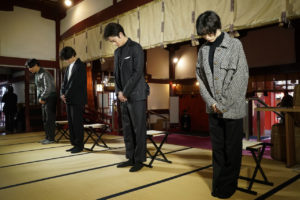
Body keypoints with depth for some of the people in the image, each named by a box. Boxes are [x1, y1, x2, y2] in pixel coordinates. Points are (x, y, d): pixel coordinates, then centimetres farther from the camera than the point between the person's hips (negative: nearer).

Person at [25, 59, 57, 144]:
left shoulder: (44, 74, -14)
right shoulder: (36, 75, 15)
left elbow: (48, 88, -20)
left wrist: (42, 98, -14)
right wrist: (39, 98, 8)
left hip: (50, 98, -9)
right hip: (44, 99, 9)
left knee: (50, 119, -7)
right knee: (45, 119, 11)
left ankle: (51, 138, -2)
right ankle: (47, 137, 18)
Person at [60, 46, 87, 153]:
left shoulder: (80, 65, -8)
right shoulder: (69, 67, 18)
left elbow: (76, 83, -15)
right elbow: (65, 81, 15)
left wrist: (67, 95, -13)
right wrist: (62, 93, -1)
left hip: (77, 100, -8)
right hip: (69, 100, 8)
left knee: (77, 123, -4)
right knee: (71, 123, 10)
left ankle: (79, 146, 5)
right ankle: (74, 144, 18)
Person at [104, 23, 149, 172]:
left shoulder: (135, 48, -6)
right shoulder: (117, 52, 16)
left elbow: (137, 73, -14)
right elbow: (116, 74, 17)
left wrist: (125, 92, -12)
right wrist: (119, 92, 0)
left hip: (136, 95, -7)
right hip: (124, 97, 7)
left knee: (138, 129, -1)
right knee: (127, 129, 10)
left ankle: (139, 160, 9)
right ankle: (131, 158, 20)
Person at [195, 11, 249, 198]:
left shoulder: (235, 45, -4)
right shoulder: (203, 50, 8)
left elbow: (241, 77, -10)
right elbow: (200, 78, 8)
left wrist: (224, 104, -12)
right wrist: (211, 102, -4)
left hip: (232, 108, -4)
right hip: (213, 108, 4)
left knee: (232, 149, 6)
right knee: (217, 148, 11)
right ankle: (218, 185, 24)